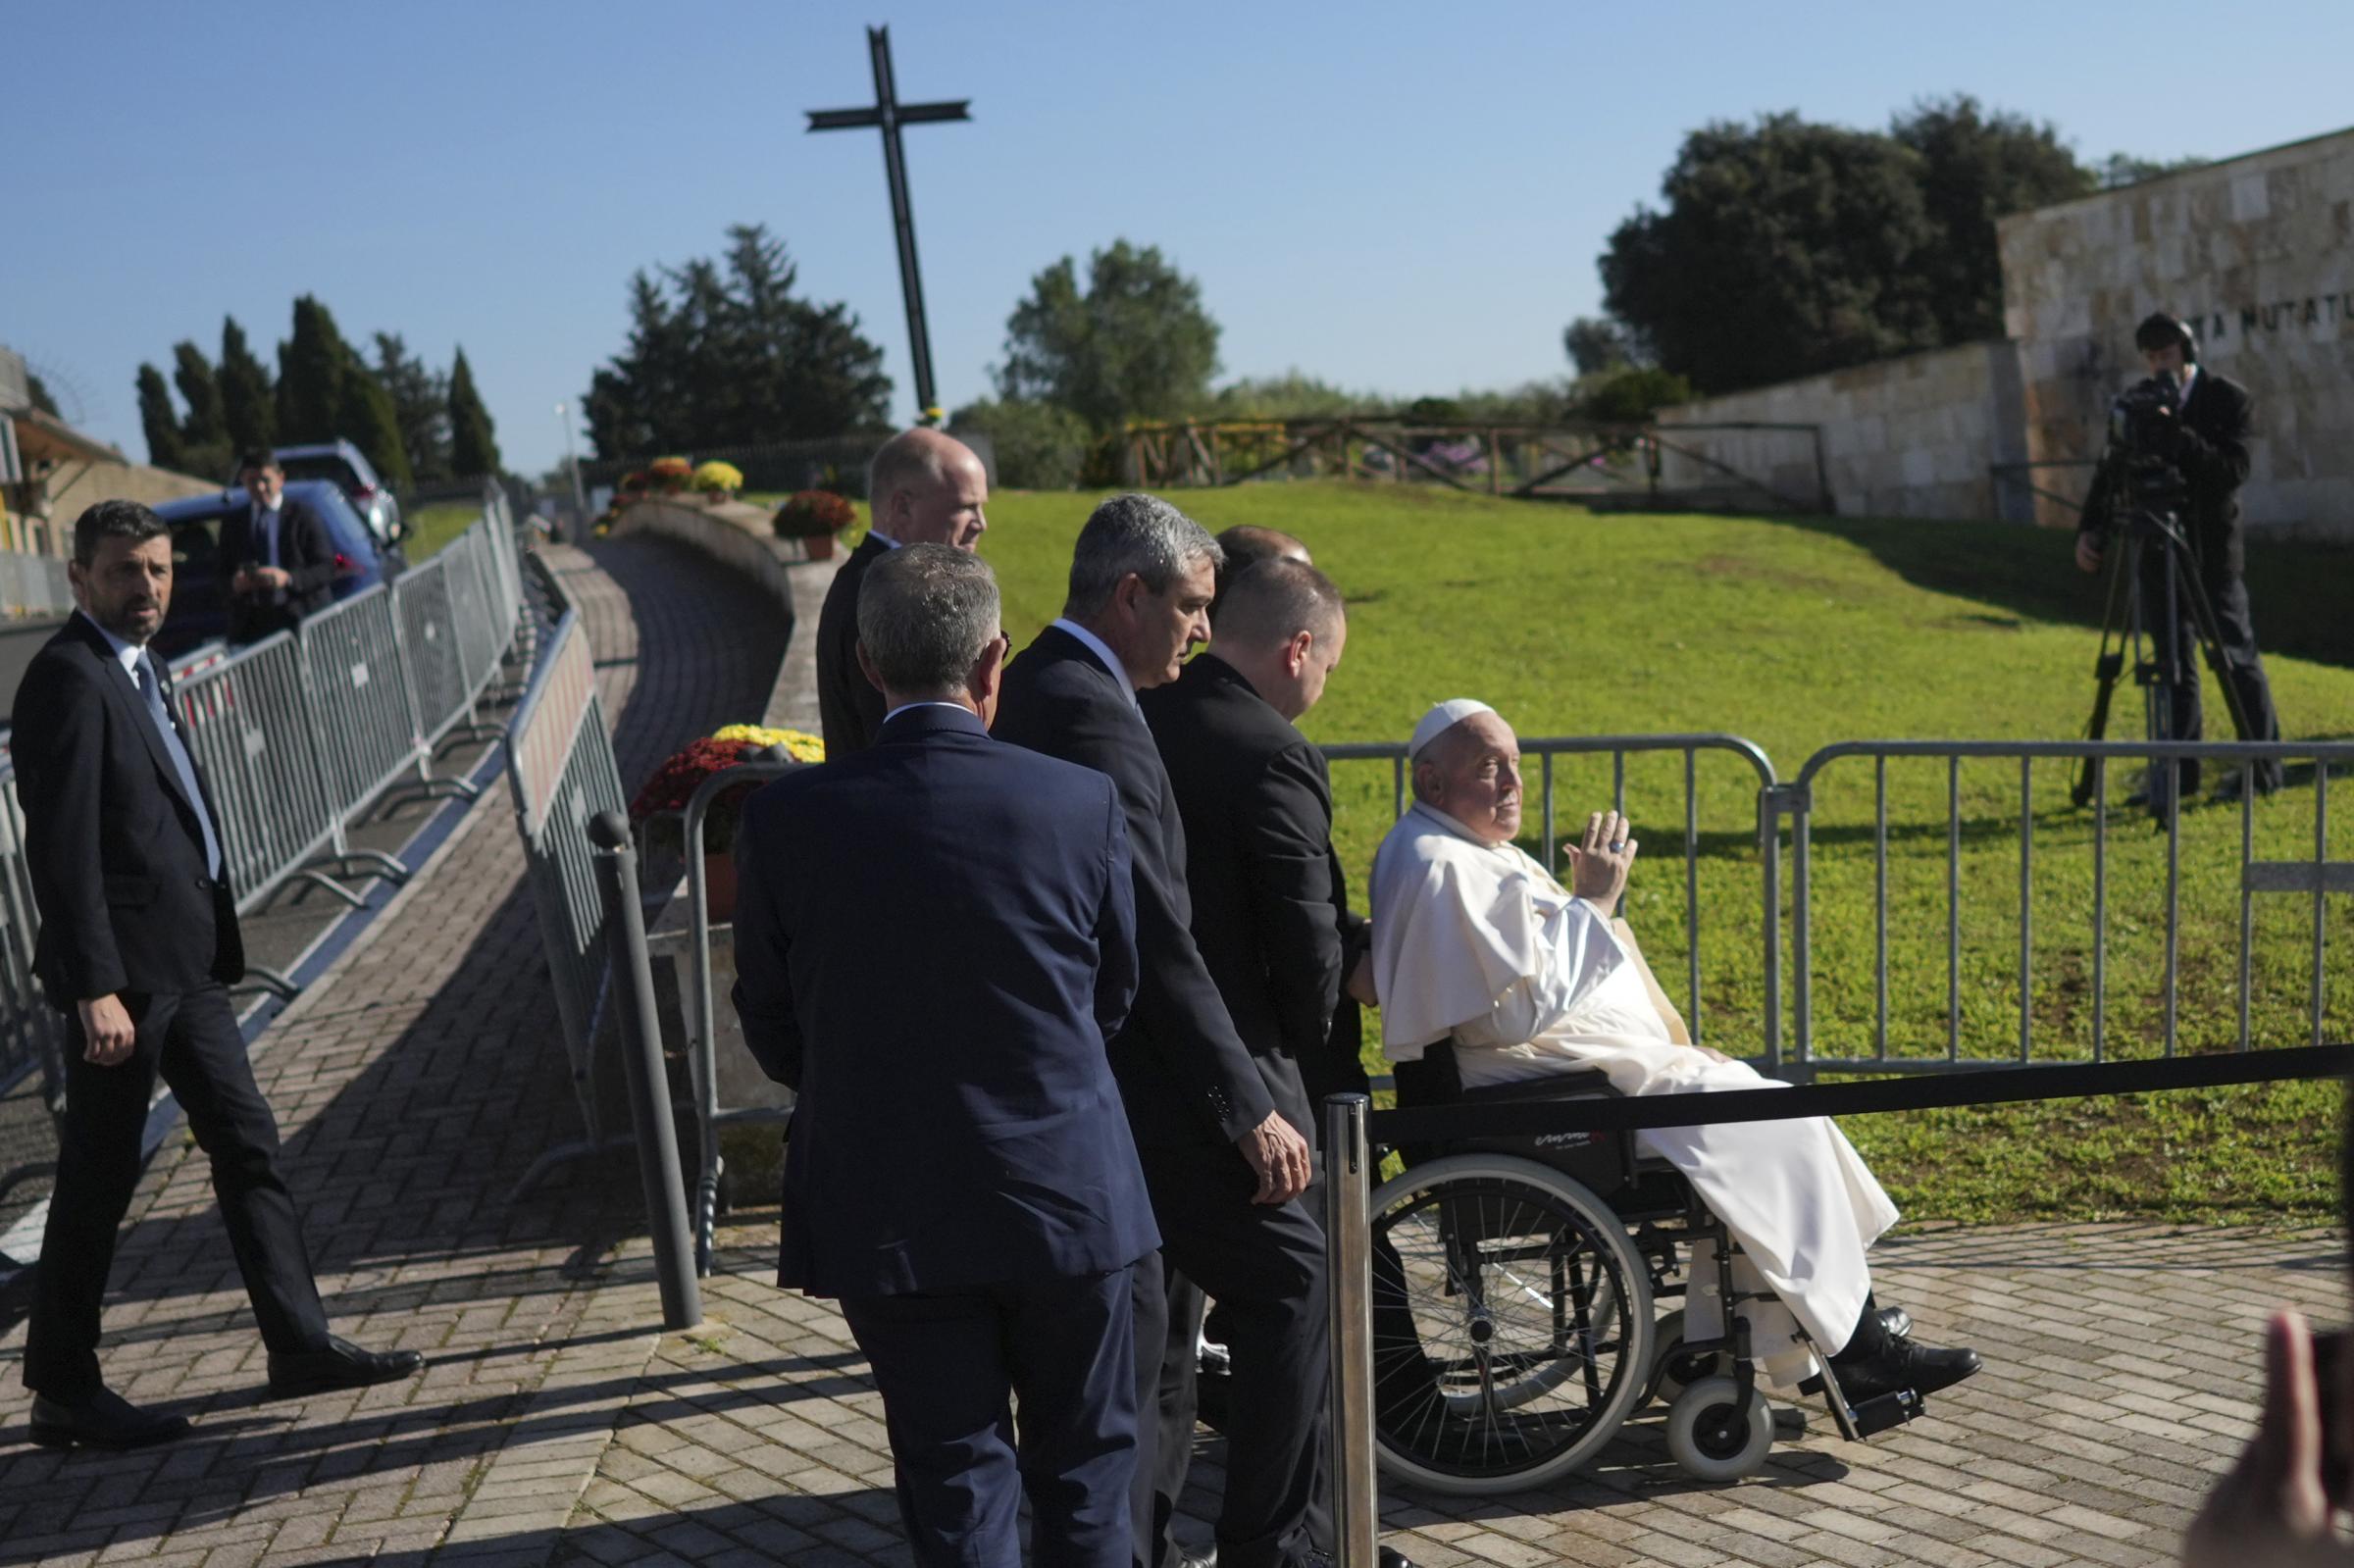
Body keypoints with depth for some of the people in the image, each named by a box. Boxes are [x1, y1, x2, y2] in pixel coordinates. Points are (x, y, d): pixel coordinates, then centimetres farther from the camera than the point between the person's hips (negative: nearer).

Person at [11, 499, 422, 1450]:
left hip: (186, 959, 9)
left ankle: (298, 1344, 19)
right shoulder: (69, 675, -15)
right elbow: (62, 845, -20)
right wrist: (95, 989, -23)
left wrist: (214, 940, 14)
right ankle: (63, 1390, 15)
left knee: (246, 1142, 11)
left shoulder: (136, 668, 14)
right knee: (98, 1177, 2)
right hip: (125, 968, -9)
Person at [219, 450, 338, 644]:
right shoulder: (232, 523, 16)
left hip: (299, 618, -3)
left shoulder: (303, 516, 4)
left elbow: (326, 568, -2)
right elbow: (224, 572, 19)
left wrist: (288, 578, -17)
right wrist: (234, 582, -5)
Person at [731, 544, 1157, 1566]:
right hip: (1064, 1191, 0)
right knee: (1084, 1467, 19)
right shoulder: (1082, 803, -13)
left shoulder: (786, 819, -12)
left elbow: (771, 1028, -1)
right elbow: (1116, 992, 1)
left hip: (887, 1209, 0)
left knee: (956, 1482, 14)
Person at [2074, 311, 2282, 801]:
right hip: (2158, 552, 5)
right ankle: (2180, 771, 13)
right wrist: (2090, 529, -3)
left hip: (2212, 553, -5)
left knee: (2236, 656, -2)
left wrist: (2177, 437, -25)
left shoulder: (2228, 398, -5)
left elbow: (2234, 472, -16)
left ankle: (2263, 766, 5)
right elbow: (2112, 470, 10)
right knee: (2172, 664, 8)